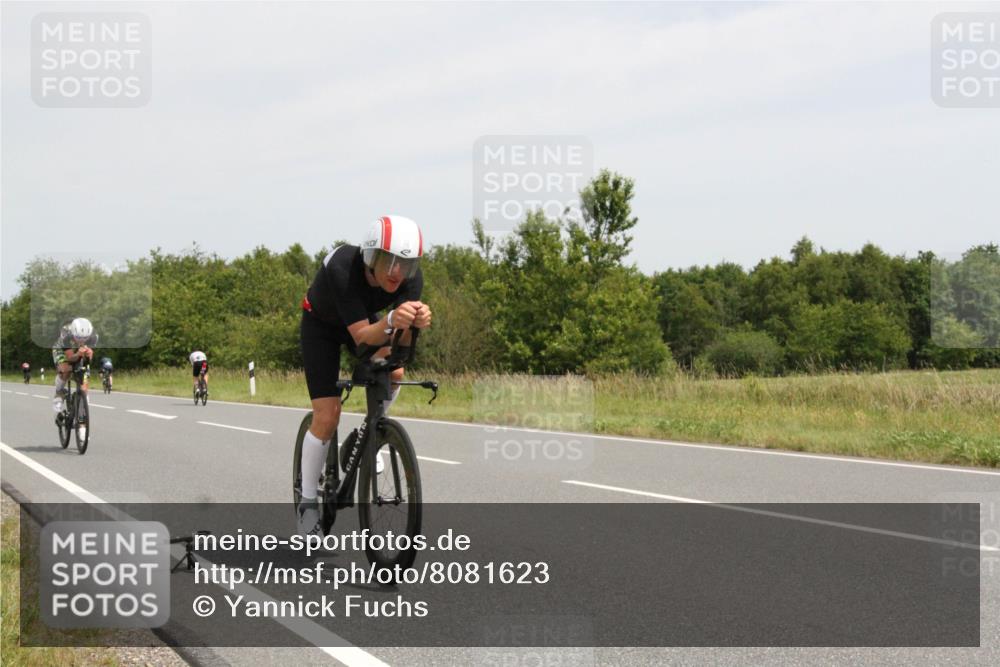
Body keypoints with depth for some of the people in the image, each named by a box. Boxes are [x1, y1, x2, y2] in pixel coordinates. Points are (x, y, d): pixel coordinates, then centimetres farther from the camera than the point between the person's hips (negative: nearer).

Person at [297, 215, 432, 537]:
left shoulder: (411, 278, -28)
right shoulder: (342, 268, -40)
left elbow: (401, 343, -32)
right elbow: (361, 337, -41)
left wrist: (417, 323, -53)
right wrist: (390, 322, -61)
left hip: (365, 320, 4)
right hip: (321, 325, -4)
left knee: (393, 372, -22)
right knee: (327, 417, -12)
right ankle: (307, 503, 4)